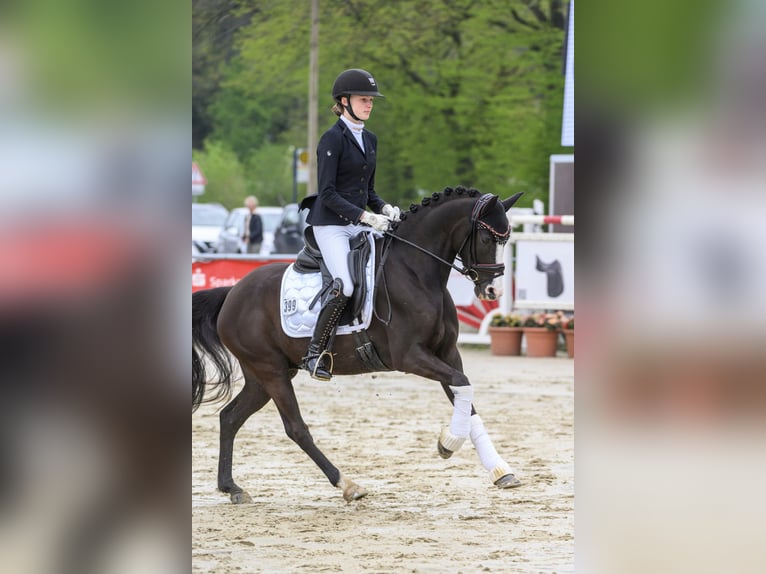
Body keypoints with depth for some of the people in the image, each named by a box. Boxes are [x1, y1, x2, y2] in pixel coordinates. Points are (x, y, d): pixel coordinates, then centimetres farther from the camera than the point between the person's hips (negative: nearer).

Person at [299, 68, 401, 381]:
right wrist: (365, 217, -20)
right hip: (331, 225, -8)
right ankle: (315, 353, -15)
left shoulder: (370, 139, 15)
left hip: (360, 225, 8)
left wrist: (384, 209, 1)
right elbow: (327, 193, -14)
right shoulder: (332, 139, -8)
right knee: (345, 286, -26)